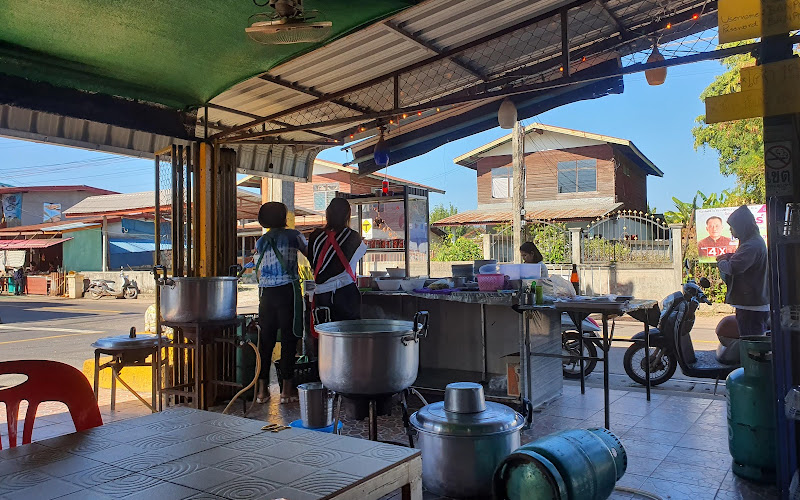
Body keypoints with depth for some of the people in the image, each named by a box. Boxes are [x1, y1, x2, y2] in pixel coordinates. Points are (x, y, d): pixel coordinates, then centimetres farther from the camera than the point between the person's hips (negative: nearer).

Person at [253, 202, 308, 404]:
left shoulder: (260, 241, 13)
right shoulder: (293, 235, 3)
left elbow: (259, 272, 17)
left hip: (266, 293, 4)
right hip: (288, 290, -4)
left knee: (266, 340, 8)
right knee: (288, 339, 1)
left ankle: (262, 390, 11)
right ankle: (286, 389, 4)